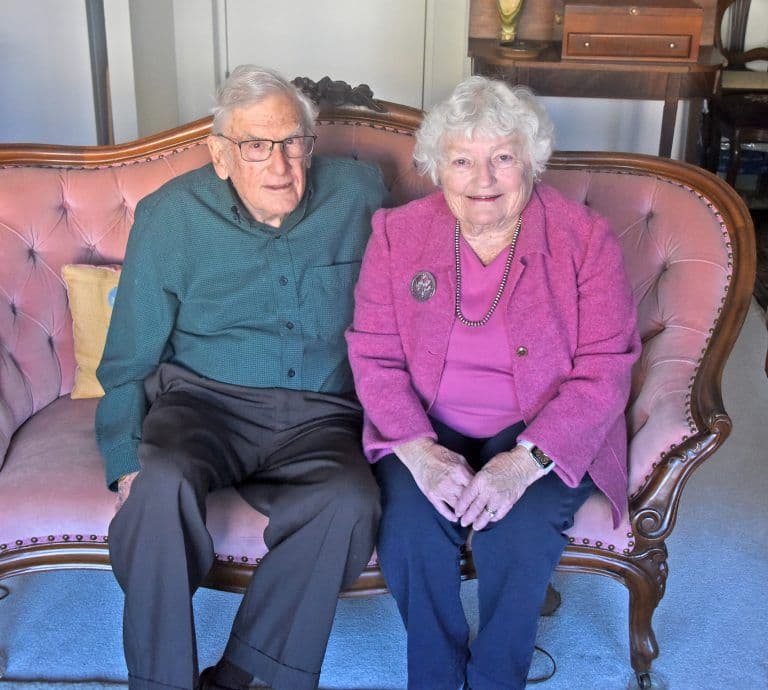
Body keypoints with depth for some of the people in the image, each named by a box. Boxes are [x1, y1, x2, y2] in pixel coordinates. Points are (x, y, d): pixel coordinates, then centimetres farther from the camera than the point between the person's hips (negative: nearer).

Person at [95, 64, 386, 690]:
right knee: (162, 482, -34)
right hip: (203, 400, -1)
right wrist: (126, 461, -9)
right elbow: (130, 358, 4)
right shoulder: (170, 216, 0)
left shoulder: (358, 194, 3)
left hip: (320, 415, 1)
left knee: (350, 502, -31)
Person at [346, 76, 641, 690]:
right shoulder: (398, 233, -1)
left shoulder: (586, 240, -6)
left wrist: (525, 460, -23)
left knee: (515, 536, -28)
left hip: (543, 433, -1)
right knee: (409, 529, -25)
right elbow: (374, 356, -3)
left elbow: (603, 370, -10)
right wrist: (418, 450, -20)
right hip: (427, 431, 2)